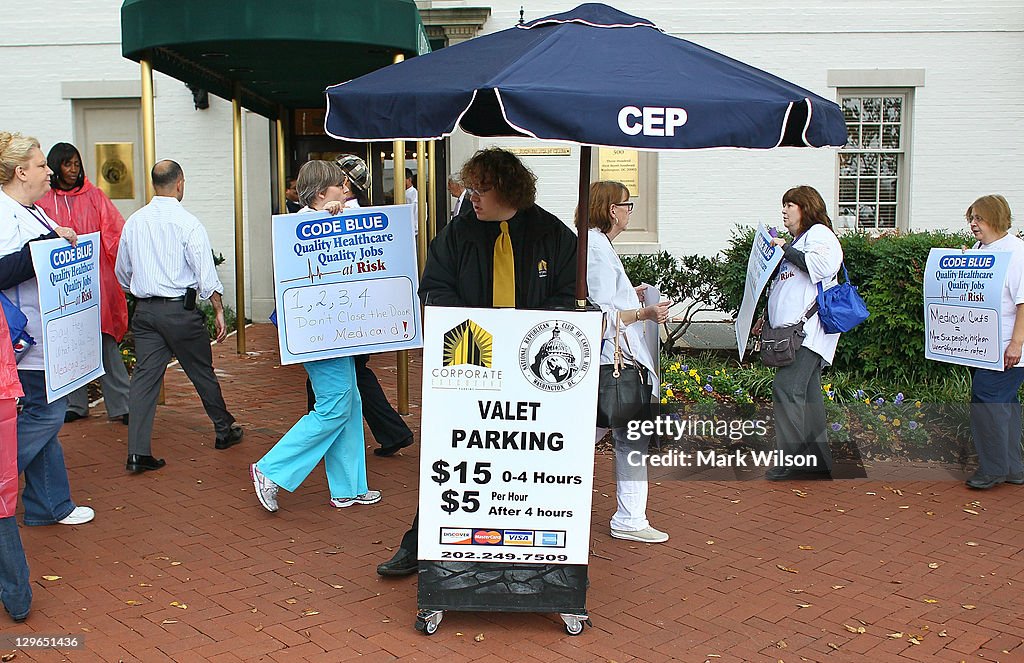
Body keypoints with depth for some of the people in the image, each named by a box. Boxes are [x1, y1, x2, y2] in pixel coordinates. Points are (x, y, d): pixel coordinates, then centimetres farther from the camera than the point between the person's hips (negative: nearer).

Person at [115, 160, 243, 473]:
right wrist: (219, 310, -3)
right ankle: (224, 430, 28)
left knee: (145, 375, 3)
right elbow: (206, 275, -12)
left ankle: (138, 452, -3)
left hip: (144, 310, 4)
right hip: (180, 309, -4)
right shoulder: (188, 223, -11)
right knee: (202, 372, 11)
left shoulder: (133, 222, 5)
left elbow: (122, 272, 16)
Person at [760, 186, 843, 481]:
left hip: (809, 327, -10)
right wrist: (768, 319, 26)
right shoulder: (797, 241, 26)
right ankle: (818, 458, 13)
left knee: (787, 387, -16)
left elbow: (822, 265, -23)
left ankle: (791, 458, -13)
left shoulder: (819, 233, -2)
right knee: (807, 392, 9)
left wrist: (786, 249, -13)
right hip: (794, 328, 10)